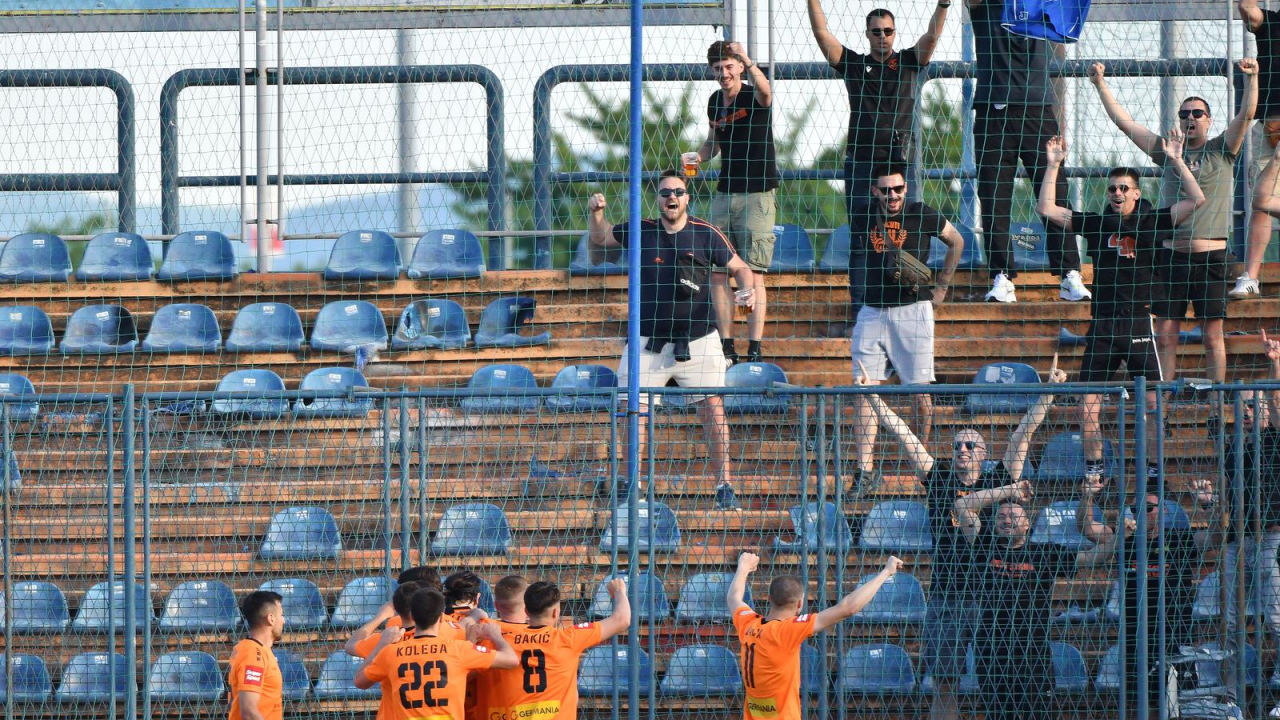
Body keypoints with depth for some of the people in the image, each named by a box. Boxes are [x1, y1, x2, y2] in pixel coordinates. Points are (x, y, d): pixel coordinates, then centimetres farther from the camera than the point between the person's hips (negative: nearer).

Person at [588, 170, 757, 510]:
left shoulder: (706, 234, -1)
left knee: (713, 410, -7)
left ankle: (724, 486, -2)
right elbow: (600, 239, 18)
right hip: (648, 341, 1)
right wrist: (597, 213, -1)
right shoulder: (641, 232, 3)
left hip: (697, 340, -1)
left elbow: (739, 267, 6)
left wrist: (747, 289, -14)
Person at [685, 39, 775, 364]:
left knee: (752, 275, -10)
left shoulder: (753, 96, -9)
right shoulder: (715, 101, 10)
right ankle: (726, 347, 12)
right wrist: (698, 157, 3)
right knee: (716, 272, 5)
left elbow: (765, 91, -35)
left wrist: (748, 62, -53)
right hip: (724, 194, 7)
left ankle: (755, 350, -10)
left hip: (758, 194, -7)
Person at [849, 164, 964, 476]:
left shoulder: (921, 215, 0)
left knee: (920, 389, -1)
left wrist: (941, 287, 9)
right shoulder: (863, 221, 9)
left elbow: (956, 242, 13)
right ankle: (864, 466, -7)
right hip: (872, 312, 3)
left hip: (912, 310, -3)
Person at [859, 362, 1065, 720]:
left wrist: (1048, 392, 1)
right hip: (946, 598, 1)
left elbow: (1024, 433, 4)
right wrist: (873, 397, 6)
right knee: (944, 683, 2)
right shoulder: (939, 481, 9)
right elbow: (903, 435, 8)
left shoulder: (997, 482, 7)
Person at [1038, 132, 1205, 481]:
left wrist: (1176, 161, -8)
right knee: (1088, 406, -2)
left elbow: (1196, 200, -3)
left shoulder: (1152, 222, 4)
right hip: (1102, 326, 2)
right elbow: (1046, 209, 11)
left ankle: (1154, 467, 5)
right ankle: (1093, 466, 10)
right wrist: (1053, 165, 6)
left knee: (1152, 403, -5)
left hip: (1139, 323, -2)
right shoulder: (1095, 224, 10)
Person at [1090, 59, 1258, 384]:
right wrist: (1100, 85, 9)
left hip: (1210, 256, -2)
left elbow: (1246, 115, -7)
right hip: (1172, 255, 2)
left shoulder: (1221, 151, 6)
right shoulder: (1168, 152, 11)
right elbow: (1125, 123, 12)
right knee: (1165, 334, 1)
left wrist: (1252, 78, -22)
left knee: (1213, 335, 0)